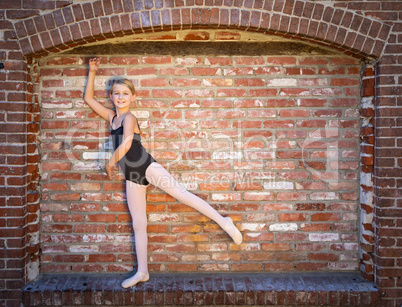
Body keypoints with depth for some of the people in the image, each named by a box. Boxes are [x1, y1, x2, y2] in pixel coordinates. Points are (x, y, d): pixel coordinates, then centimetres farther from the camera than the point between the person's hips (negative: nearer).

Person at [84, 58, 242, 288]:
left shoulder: (129, 118, -6)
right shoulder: (111, 116, 15)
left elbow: (126, 144, -22)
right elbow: (89, 98, 23)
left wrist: (110, 163, -9)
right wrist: (92, 72, 18)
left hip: (147, 167, -6)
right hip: (131, 176, 6)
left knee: (181, 193, -19)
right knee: (138, 224, 8)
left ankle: (224, 222, -11)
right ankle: (142, 272, 16)